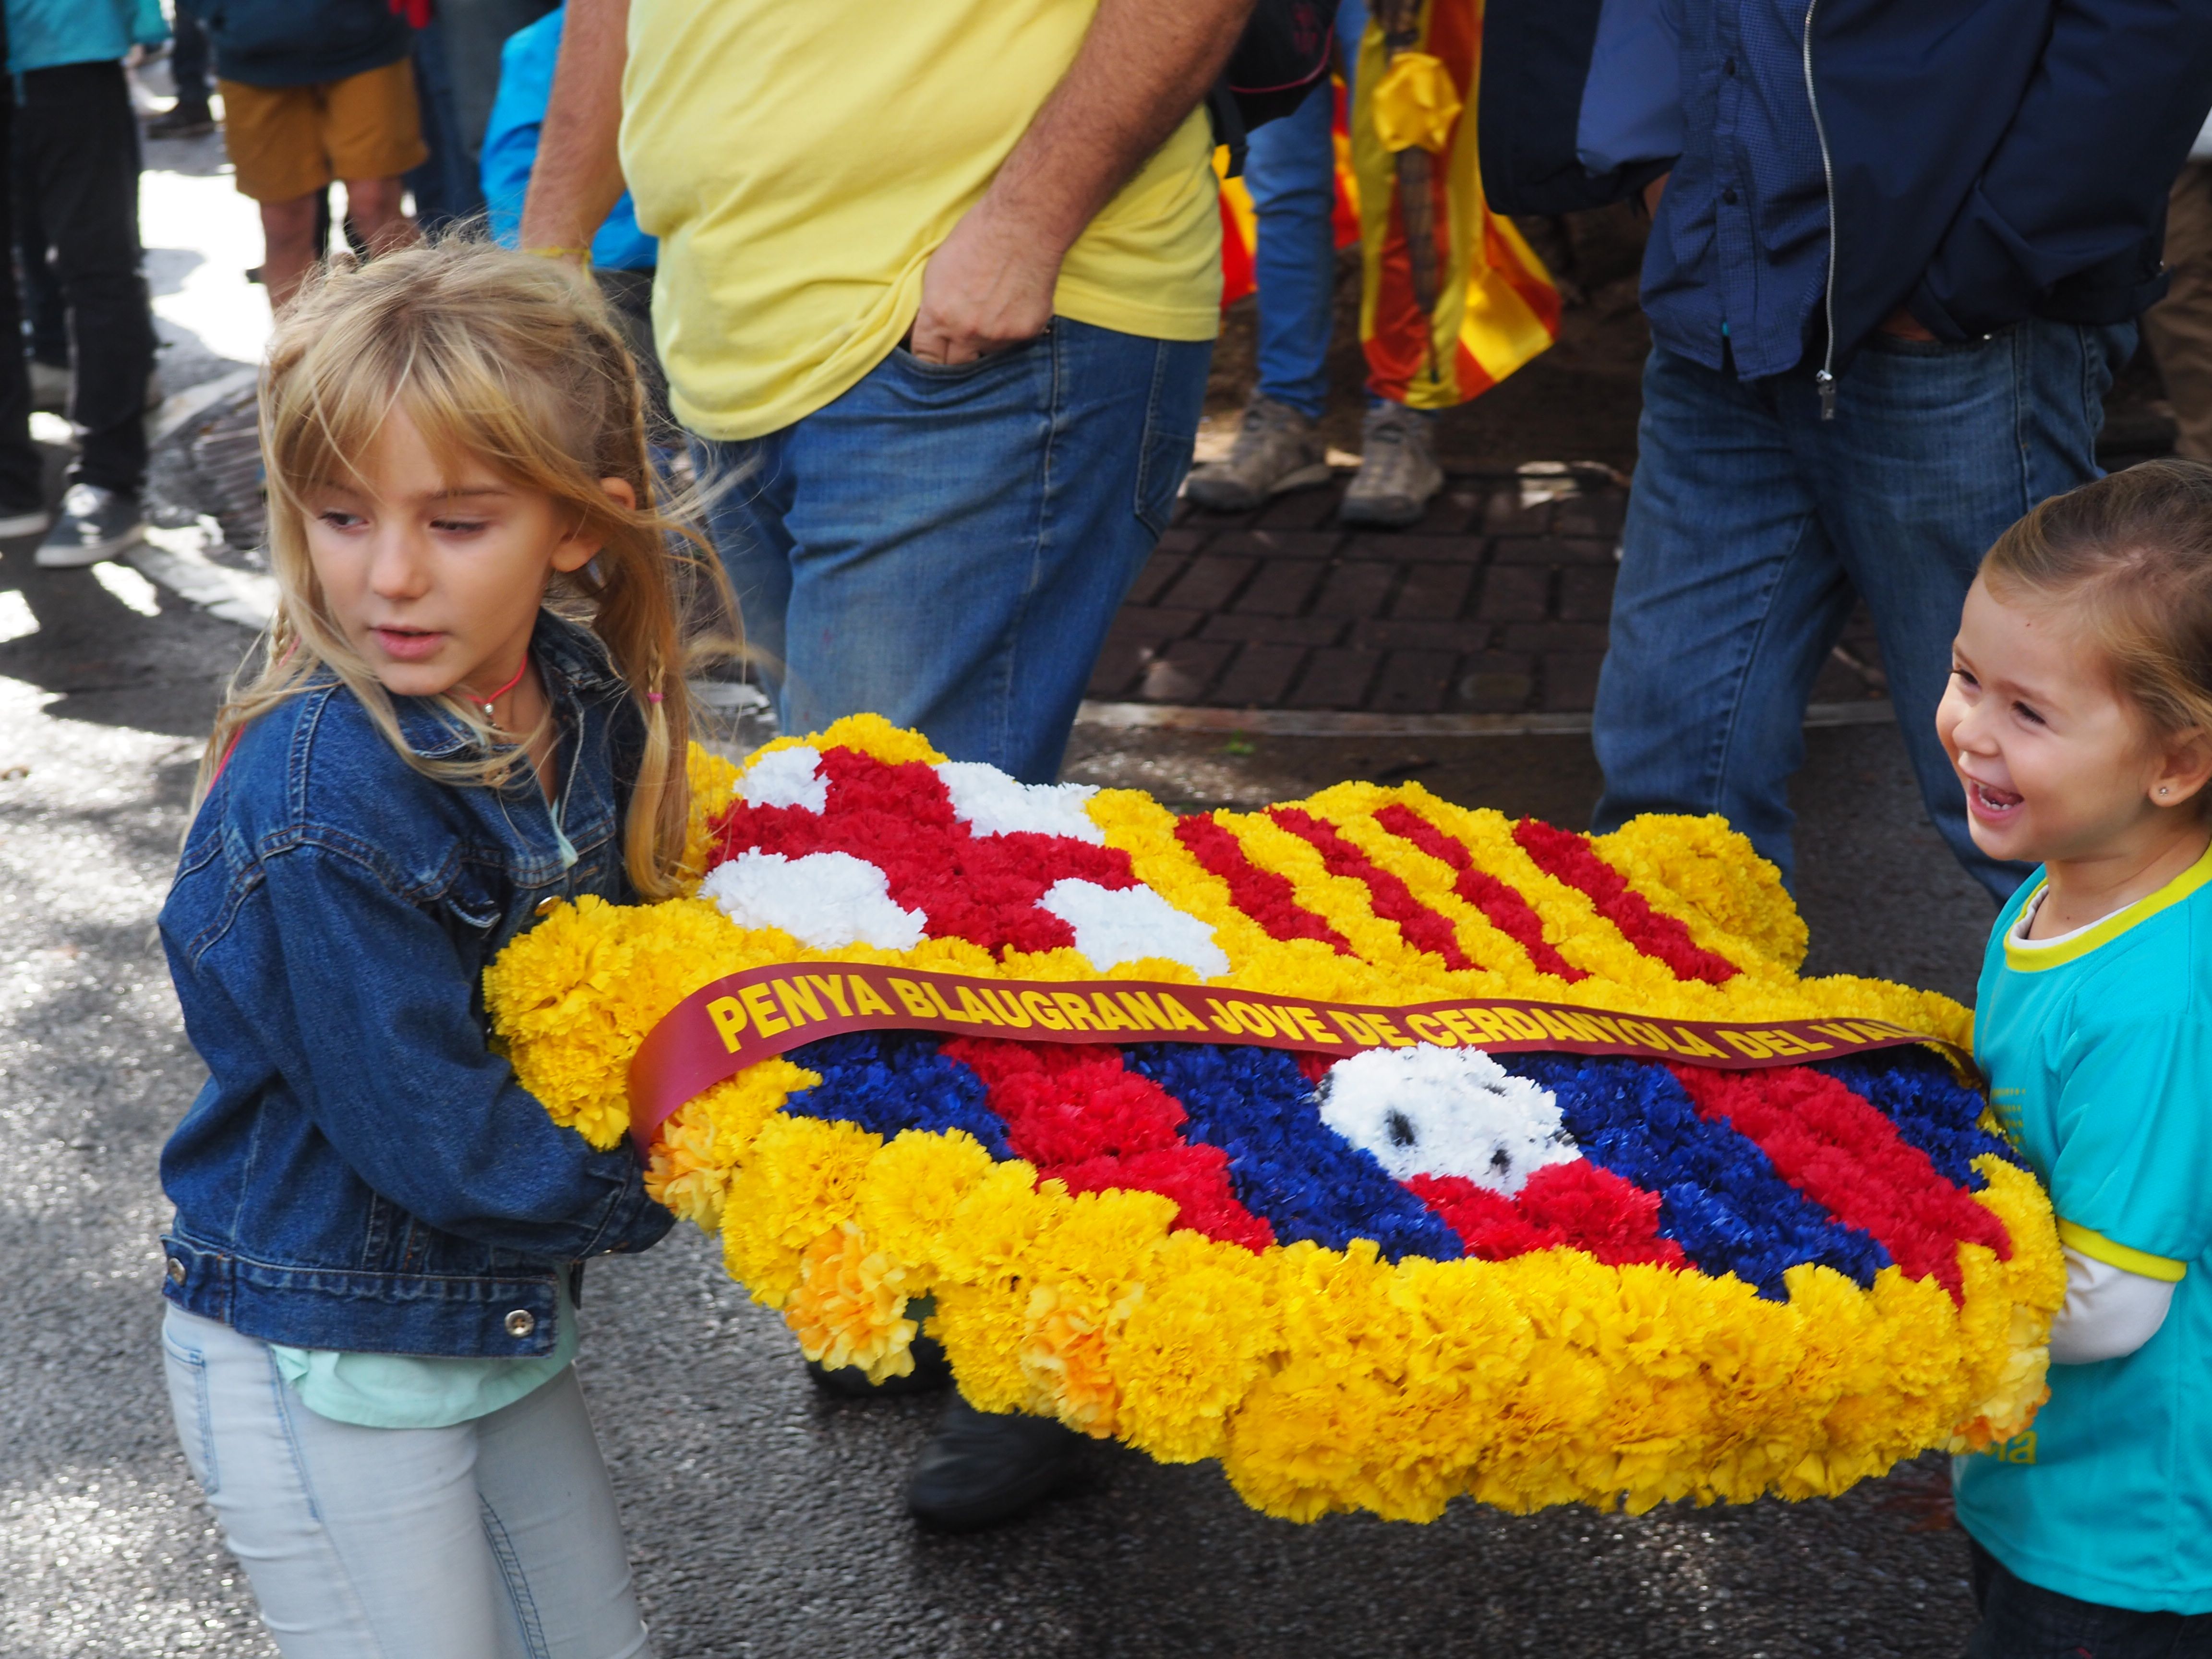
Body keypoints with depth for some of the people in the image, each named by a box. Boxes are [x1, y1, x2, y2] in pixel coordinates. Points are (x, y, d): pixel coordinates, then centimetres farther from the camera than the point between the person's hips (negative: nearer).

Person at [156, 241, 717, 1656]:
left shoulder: (586, 699, -7)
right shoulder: (314, 811, -29)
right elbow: (437, 1142, -25)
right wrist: (664, 1184, -13)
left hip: (498, 1313, 7)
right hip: (322, 1368, -7)